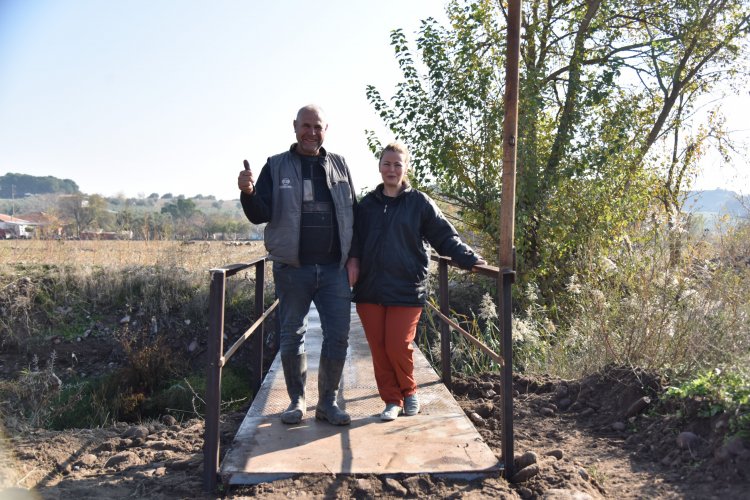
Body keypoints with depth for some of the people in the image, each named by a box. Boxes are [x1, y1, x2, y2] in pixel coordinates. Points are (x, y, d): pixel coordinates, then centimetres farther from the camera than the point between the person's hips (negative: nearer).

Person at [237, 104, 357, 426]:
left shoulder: (339, 165, 10)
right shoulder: (276, 167, 4)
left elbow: (353, 212, 13)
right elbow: (260, 216, -2)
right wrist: (248, 193, -24)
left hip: (334, 269, 2)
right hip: (292, 269, -1)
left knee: (338, 337, 2)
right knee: (291, 338, 8)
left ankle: (327, 402, 19)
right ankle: (296, 400, 25)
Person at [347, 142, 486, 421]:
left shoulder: (419, 202, 2)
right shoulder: (367, 205, 11)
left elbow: (445, 237, 0)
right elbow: (354, 239, 19)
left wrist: (470, 259, -12)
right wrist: (353, 260, -1)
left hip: (406, 290, -3)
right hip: (369, 291, 3)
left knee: (398, 347, -6)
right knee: (378, 349, 4)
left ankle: (409, 392, 23)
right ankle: (392, 400, 21)